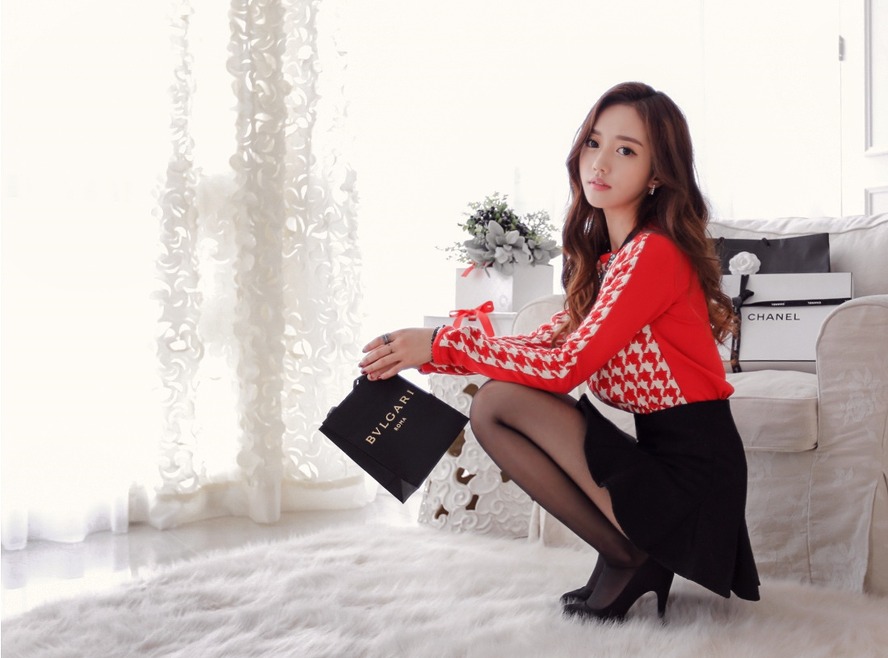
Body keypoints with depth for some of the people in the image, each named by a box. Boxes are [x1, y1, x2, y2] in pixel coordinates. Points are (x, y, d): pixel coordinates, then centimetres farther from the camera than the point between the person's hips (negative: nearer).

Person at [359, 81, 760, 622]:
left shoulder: (655, 254, -18)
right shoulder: (606, 252, 11)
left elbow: (566, 366, -22)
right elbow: (560, 336, 9)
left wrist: (442, 343, -18)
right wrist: (427, 353, 0)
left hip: (693, 471, -9)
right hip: (658, 450, 9)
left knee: (501, 399, -15)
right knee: (487, 412, 7)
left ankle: (626, 557, -4)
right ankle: (629, 556, 7)